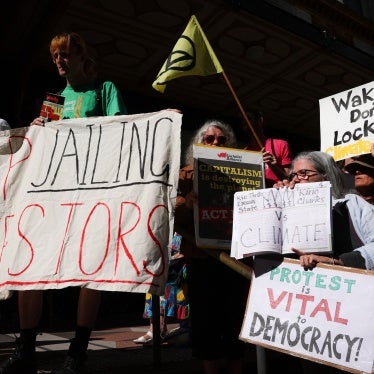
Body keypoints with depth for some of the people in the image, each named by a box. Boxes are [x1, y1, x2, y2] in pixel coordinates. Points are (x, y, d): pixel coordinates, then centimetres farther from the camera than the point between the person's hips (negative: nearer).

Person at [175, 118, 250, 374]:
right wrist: (193, 199, -22)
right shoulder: (188, 173, 6)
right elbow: (177, 217, -5)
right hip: (201, 256, -1)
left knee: (236, 318, 8)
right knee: (206, 319, 5)